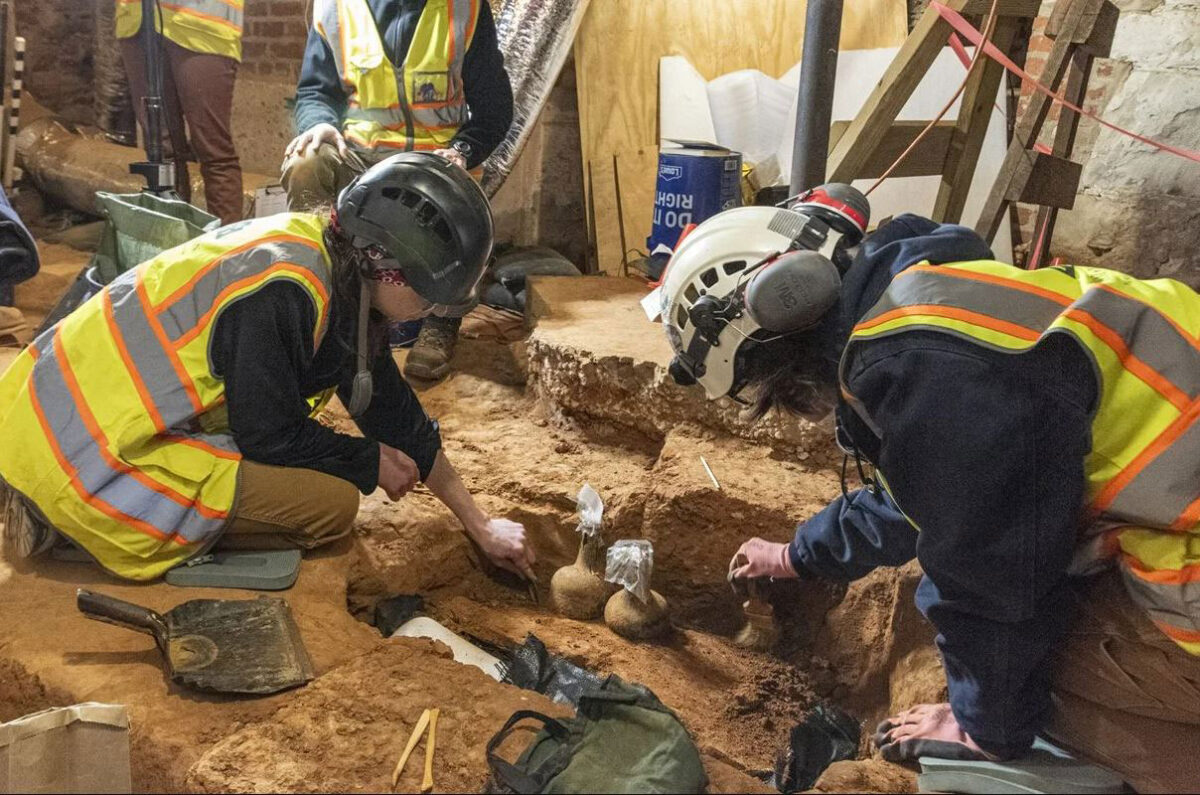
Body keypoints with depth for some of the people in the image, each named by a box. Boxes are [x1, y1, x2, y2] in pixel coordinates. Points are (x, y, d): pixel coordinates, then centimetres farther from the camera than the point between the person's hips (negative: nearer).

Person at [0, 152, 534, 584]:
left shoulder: (337, 270, 4)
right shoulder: (281, 292, -25)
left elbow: (392, 408, 9)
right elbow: (273, 435, -17)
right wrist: (371, 464, 1)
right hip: (83, 455, -9)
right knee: (331, 502, -11)